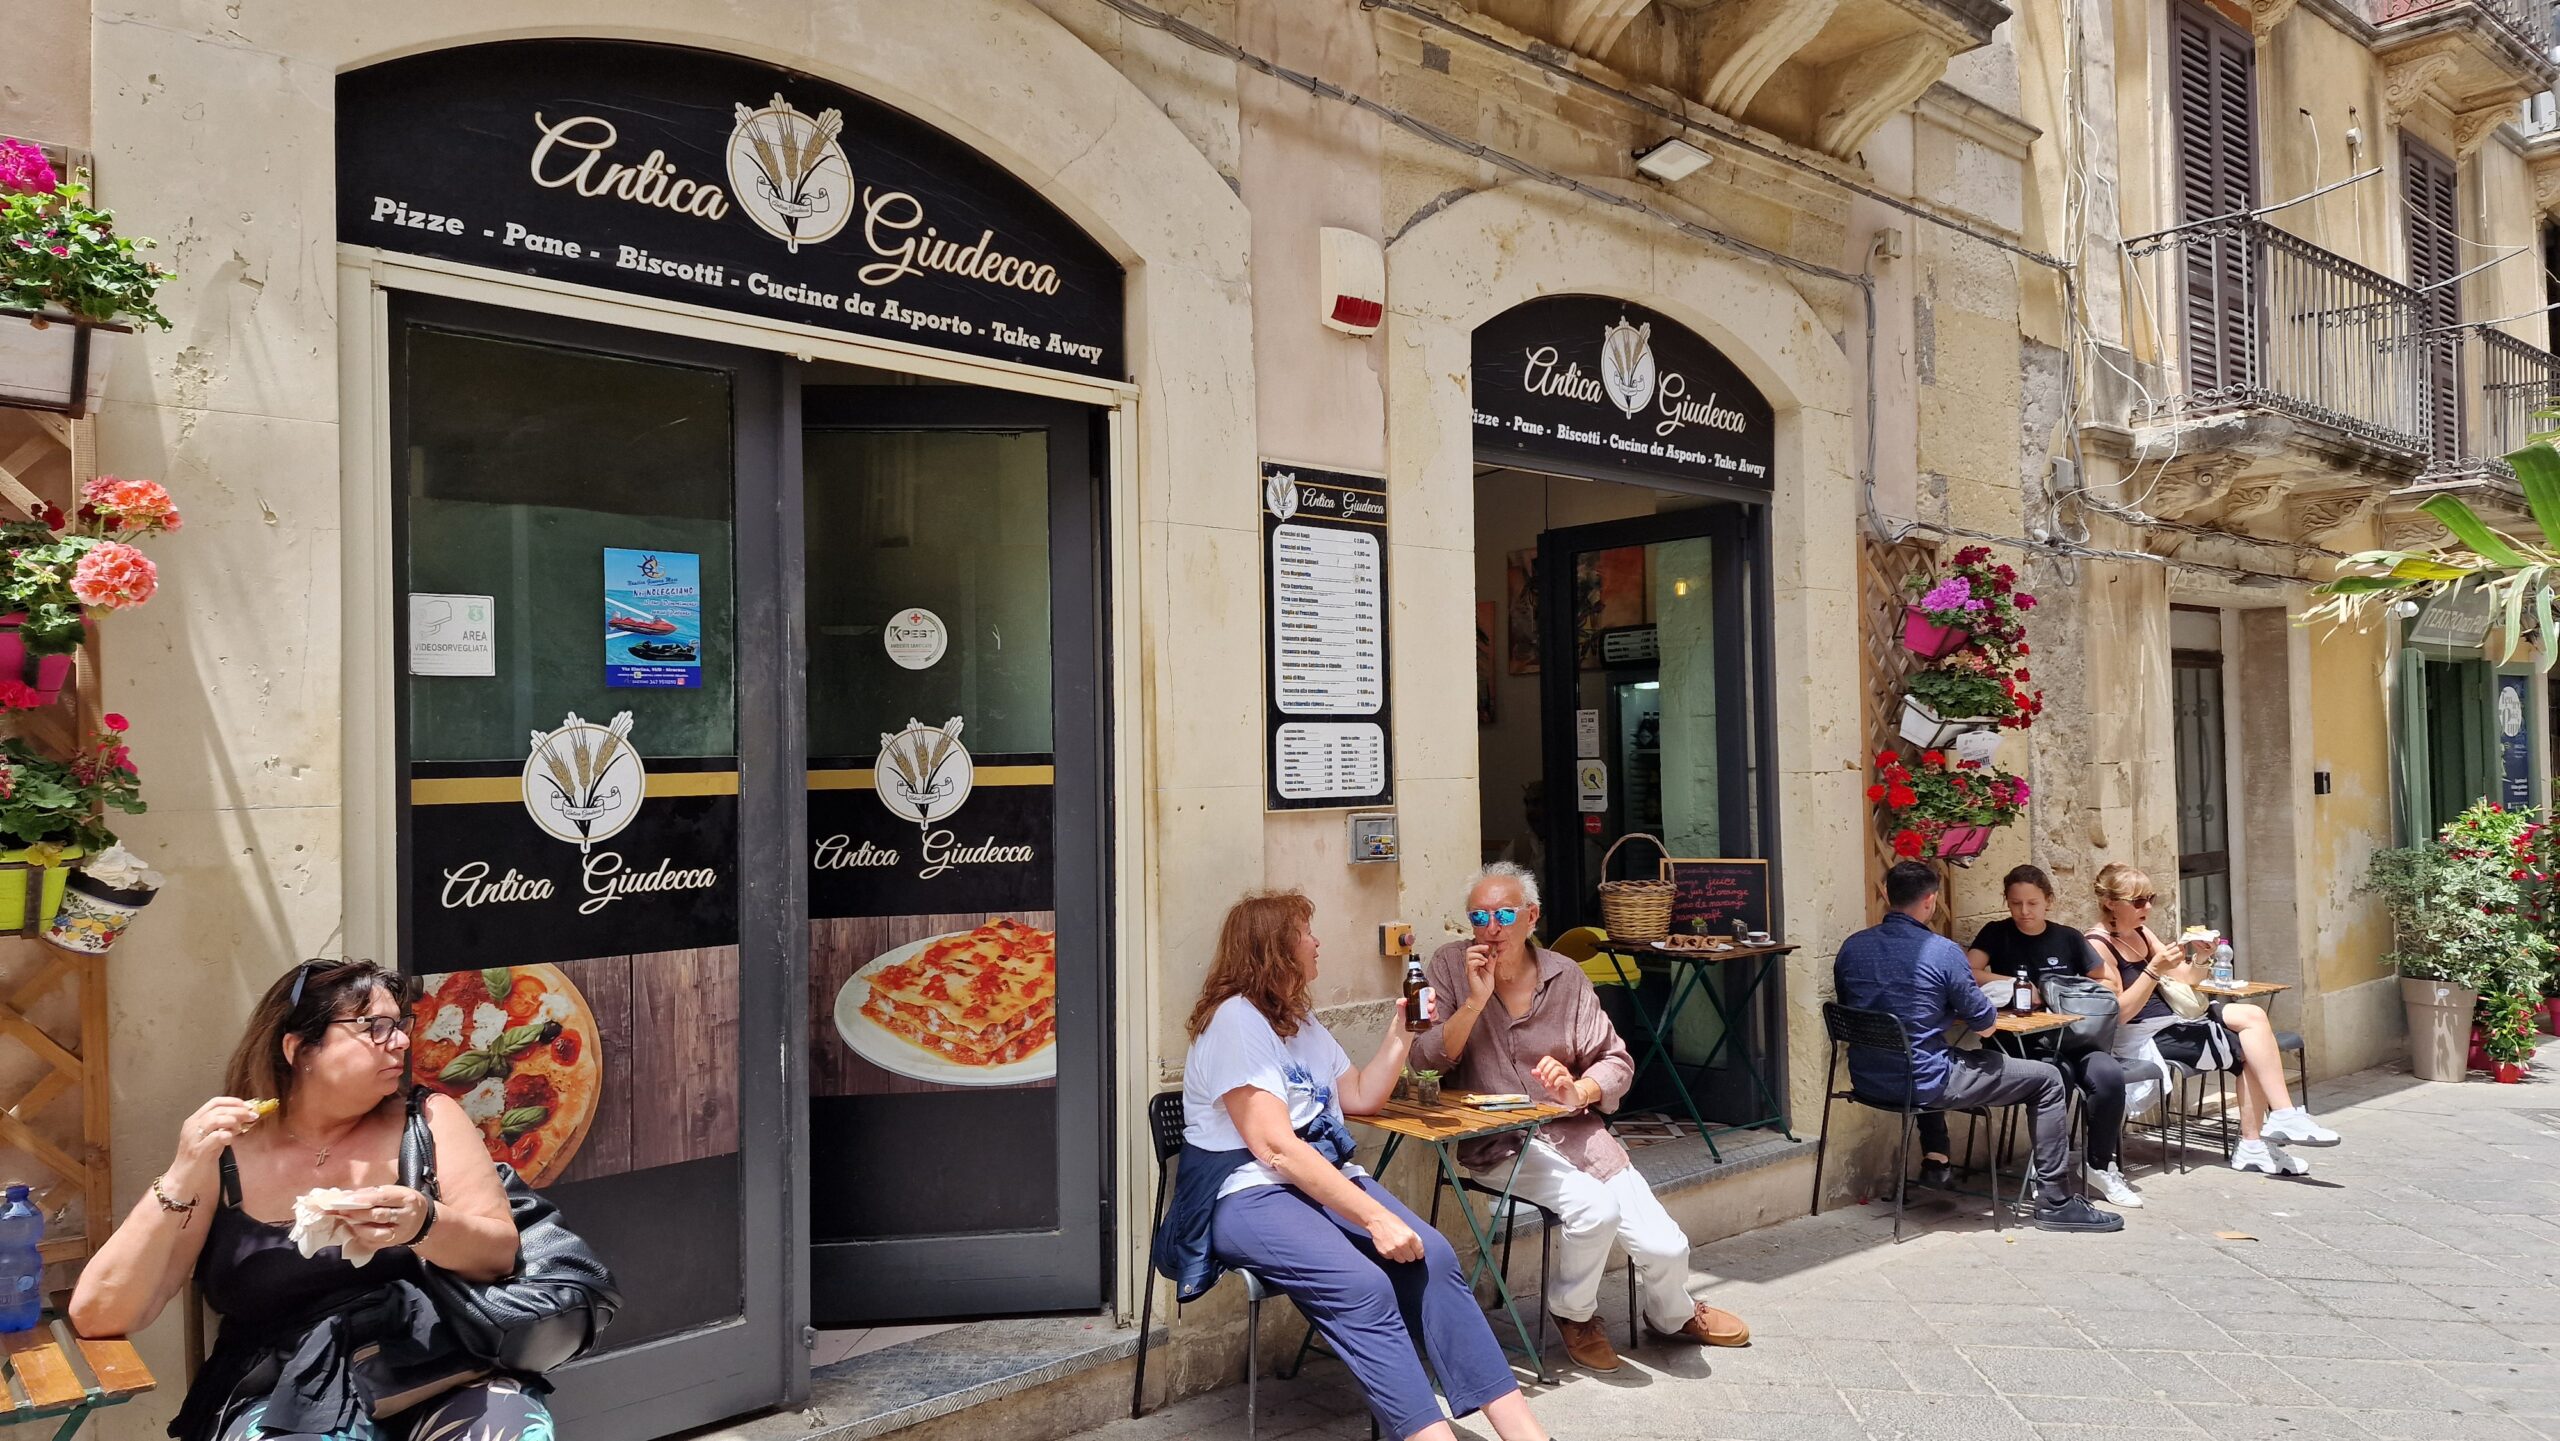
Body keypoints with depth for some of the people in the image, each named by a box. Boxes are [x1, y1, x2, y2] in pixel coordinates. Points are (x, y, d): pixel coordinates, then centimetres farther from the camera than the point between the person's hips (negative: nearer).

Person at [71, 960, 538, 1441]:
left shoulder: (428, 1122, 4)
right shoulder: (222, 1156, 3)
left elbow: (501, 1252, -3)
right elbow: (97, 1317, -3)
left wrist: (424, 1224, -24)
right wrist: (183, 1179, -15)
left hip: (438, 1374, -1)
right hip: (284, 1399, 1)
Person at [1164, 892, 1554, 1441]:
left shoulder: (1301, 1019, 18)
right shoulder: (1235, 1020, -12)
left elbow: (1361, 1099, 26)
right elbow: (1277, 1148, -20)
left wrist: (1402, 1033, 13)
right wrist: (1375, 1217, -24)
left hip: (1323, 1177, 8)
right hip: (1248, 1195, -7)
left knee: (1432, 1256, -18)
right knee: (1362, 1286, -32)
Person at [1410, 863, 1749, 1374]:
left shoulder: (1565, 977, 4)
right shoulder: (1452, 965, -1)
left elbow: (1617, 1062, 4)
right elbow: (1426, 1059, -8)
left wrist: (1579, 1091, -17)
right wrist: (1476, 1000, -19)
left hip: (1573, 1130, 3)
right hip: (1496, 1143, -3)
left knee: (1665, 1247, -9)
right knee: (1595, 1206, -29)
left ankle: (1673, 1316, 29)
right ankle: (1573, 1312, 3)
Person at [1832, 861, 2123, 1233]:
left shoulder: (1851, 948, 2)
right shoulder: (1941, 951, -13)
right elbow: (1986, 1023, -6)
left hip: (1867, 1082, 6)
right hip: (1923, 1086, -6)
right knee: (2048, 1080, 9)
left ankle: (1934, 1160, 34)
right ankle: (2055, 1202, 13)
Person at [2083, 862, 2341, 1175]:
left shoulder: (2140, 933, 10)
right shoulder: (2098, 946, -16)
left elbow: (2185, 978, 10)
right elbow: (2117, 1013, -21)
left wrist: (2199, 958, -11)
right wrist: (2154, 970, -28)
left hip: (2168, 1022, 9)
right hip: (2141, 1041, -9)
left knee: (2253, 1016, -6)